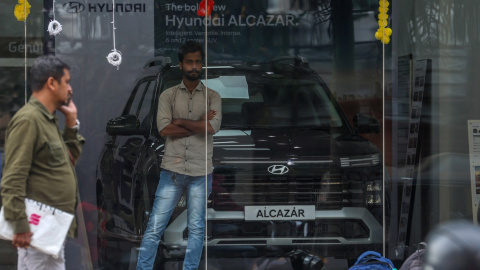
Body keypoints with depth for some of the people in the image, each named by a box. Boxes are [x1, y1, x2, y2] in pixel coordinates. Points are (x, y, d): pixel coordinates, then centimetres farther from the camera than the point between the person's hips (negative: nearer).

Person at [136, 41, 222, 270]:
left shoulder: (212, 97, 6)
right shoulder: (168, 95, 6)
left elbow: (213, 127, -12)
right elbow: (164, 129, -9)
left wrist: (180, 121, -7)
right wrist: (199, 125, -10)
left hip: (201, 173, 0)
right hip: (172, 170, 0)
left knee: (197, 229, 4)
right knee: (155, 227, -2)